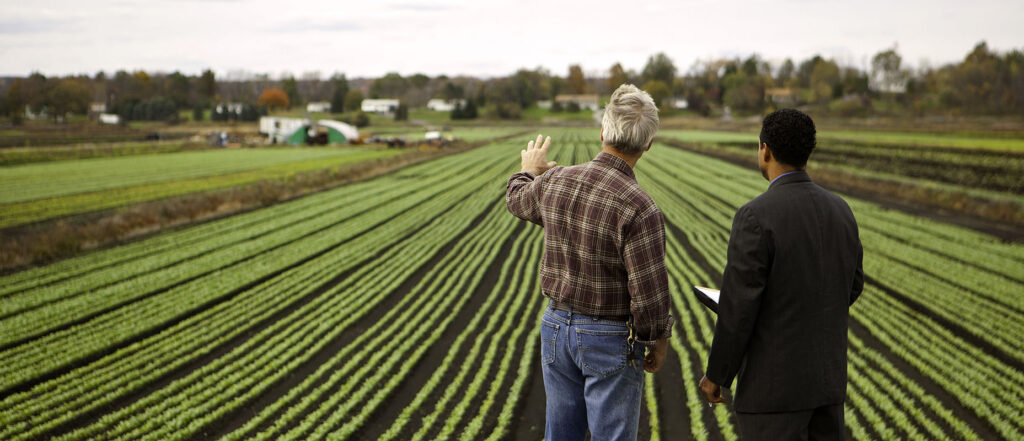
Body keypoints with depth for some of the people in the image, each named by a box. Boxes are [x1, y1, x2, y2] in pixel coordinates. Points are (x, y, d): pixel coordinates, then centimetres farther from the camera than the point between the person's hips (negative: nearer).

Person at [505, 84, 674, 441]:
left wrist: (528, 171, 41)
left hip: (557, 326, 6)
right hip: (611, 338, -6)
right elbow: (649, 291, -21)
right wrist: (659, 340, -3)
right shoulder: (639, 208, -24)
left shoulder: (554, 182, -5)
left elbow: (517, 200, 19)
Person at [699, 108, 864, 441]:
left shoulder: (755, 217, -19)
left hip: (776, 383, -7)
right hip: (828, 375, 7)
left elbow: (738, 309, -18)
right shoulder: (840, 210, 4)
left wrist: (716, 376, -6)